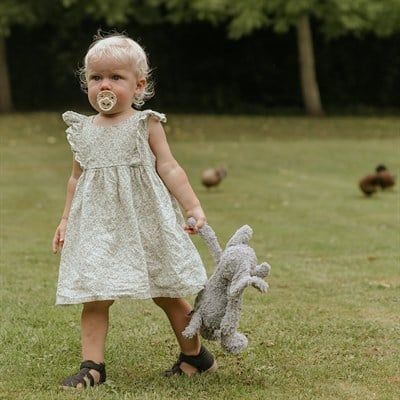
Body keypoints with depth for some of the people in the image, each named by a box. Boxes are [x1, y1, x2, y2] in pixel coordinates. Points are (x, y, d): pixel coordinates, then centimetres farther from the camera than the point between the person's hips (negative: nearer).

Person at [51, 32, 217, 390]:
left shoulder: (146, 124, -3)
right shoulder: (82, 131, 7)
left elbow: (169, 168, -5)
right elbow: (76, 178, 17)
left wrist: (194, 207, -12)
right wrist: (66, 220, 17)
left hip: (145, 223, -3)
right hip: (98, 228, 3)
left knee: (168, 293, 8)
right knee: (94, 298, -6)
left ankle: (195, 355, 24)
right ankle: (92, 366, -2)